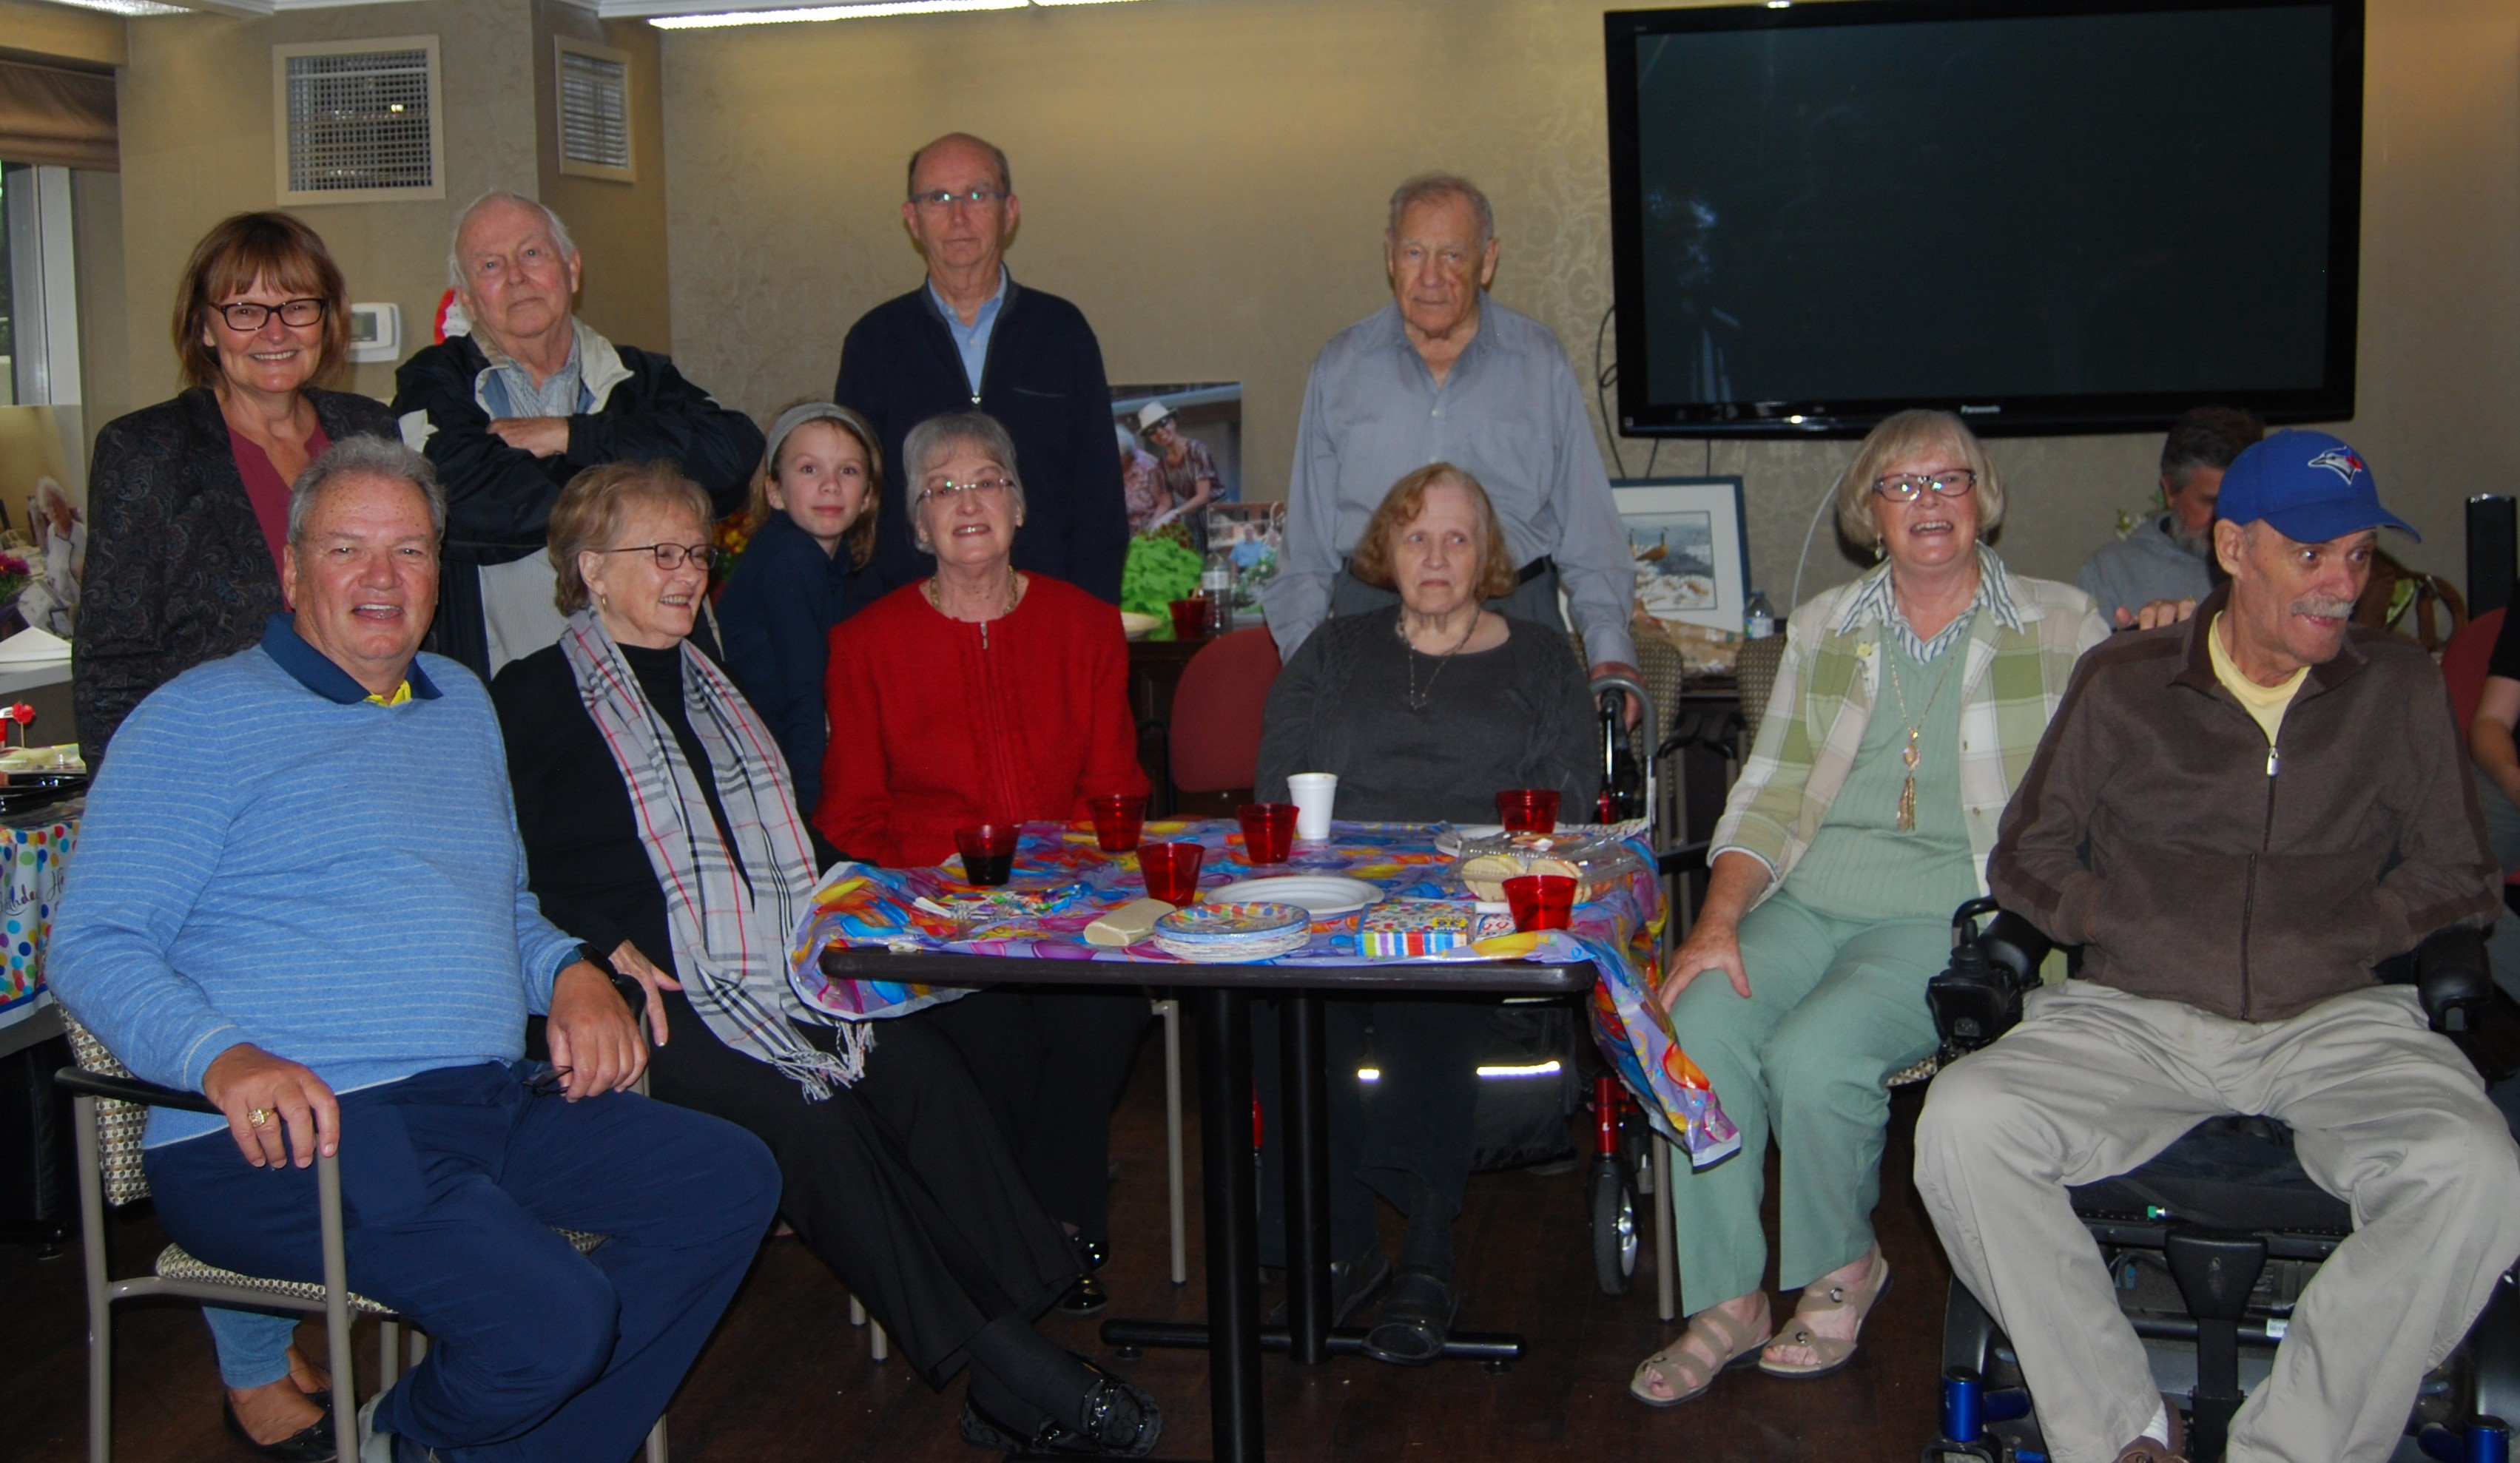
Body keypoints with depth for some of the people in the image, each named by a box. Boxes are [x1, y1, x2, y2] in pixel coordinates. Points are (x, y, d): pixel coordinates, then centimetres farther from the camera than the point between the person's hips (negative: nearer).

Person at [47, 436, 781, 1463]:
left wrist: (569, 973, 7)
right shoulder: (198, 720, 0)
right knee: (554, 1320, -28)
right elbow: (94, 947, -6)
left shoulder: (462, 706, 22)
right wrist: (225, 1058, -25)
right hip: (297, 1132, -8)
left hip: (496, 1103, 8)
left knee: (732, 1182, -8)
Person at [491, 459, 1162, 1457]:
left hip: (779, 969, 6)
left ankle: (1026, 1328, -28)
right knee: (803, 1119, -30)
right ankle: (999, 1372, -27)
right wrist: (612, 953, -17)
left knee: (920, 1065, -24)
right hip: (655, 992, -5)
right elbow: (530, 878, -2)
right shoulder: (533, 698, 7)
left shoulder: (713, 686, 27)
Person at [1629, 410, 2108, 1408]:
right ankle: (1724, 1304, -9)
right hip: (1809, 901, 4)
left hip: (1956, 915, -3)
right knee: (1698, 1029, -25)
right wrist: (1718, 920, -4)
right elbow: (1768, 795, 11)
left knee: (1814, 1052, -29)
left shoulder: (2061, 627, 6)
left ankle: (1841, 1269, 1)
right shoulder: (1824, 627, 16)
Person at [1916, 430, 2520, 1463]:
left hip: (2336, 1021, 0)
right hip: (2132, 1019, 0)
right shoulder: (2124, 683, 11)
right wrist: (2126, 927, -2)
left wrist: (2340, 941, -2)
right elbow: (2027, 857, 15)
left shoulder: (2399, 689, 13)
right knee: (1964, 1120, -29)